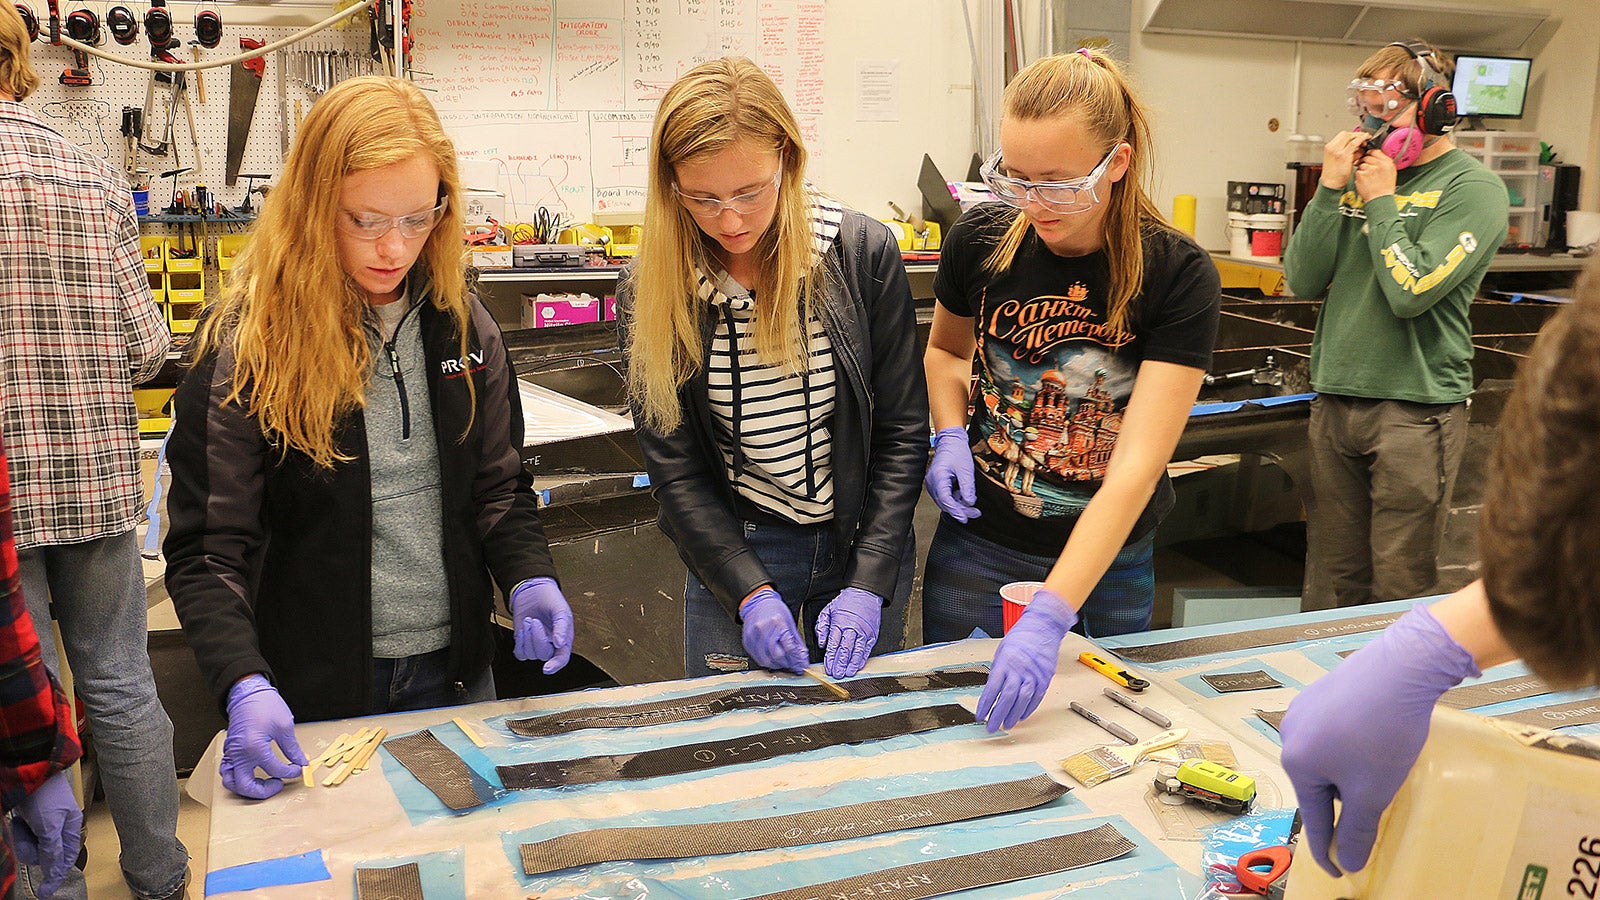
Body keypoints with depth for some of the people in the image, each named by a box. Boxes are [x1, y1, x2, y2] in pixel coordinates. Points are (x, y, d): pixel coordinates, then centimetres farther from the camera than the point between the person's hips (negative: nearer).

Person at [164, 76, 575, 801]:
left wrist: (529, 577, -13)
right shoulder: (247, 342, -13)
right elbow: (208, 544, -13)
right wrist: (244, 683, -27)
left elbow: (497, 485, 6)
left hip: (452, 670, 4)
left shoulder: (460, 323, -1)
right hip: (315, 685, -3)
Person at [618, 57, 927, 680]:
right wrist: (749, 593, -17)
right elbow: (674, 466, -8)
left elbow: (900, 431, -8)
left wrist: (868, 584, -14)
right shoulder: (650, 292, -11)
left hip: (863, 539, 1)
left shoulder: (864, 253, -12)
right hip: (731, 548, 0)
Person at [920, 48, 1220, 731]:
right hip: (978, 547, 2)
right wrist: (950, 436, -10)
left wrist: (1047, 619, -34)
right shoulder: (980, 240, -10)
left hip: (1111, 557, -1)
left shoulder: (1178, 275, -19)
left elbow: (1137, 465, -26)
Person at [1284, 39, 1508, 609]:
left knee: (1400, 585, 2)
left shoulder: (1472, 188, -5)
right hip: (1334, 400, 5)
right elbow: (1303, 281, 4)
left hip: (1415, 407, -5)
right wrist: (1331, 189, -3)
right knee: (1330, 581, 11)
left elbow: (1411, 293, -19)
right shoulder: (1365, 177, 13)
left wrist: (1381, 202, -9)